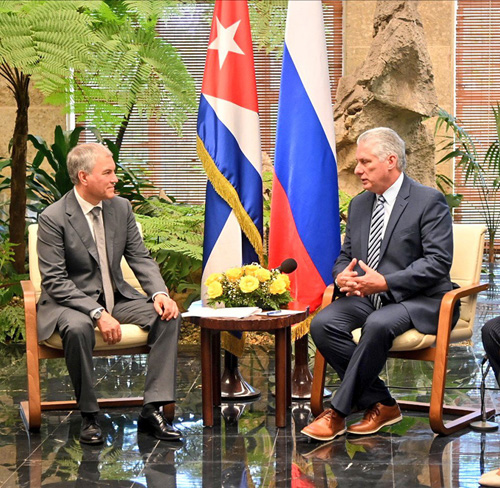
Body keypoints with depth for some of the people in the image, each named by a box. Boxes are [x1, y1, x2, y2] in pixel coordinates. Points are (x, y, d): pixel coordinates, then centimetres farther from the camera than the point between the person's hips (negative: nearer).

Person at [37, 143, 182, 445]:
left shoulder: (121, 208, 2)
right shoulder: (53, 218, -15)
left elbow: (140, 258, 6)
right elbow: (55, 282, -18)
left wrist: (159, 293, -15)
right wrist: (97, 314, -29)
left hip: (117, 298, 6)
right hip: (70, 302, -5)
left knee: (169, 316, -18)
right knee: (78, 328, -39)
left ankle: (153, 409, -17)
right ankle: (89, 415, -20)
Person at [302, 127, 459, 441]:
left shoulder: (429, 201, -6)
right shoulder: (359, 204, 16)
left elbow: (438, 262, -14)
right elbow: (345, 257, 20)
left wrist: (386, 282, -25)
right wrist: (342, 276, -7)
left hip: (418, 301, -7)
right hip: (366, 296, 7)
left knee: (378, 325, -37)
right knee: (323, 324, -21)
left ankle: (339, 411, -25)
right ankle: (381, 404, -13)